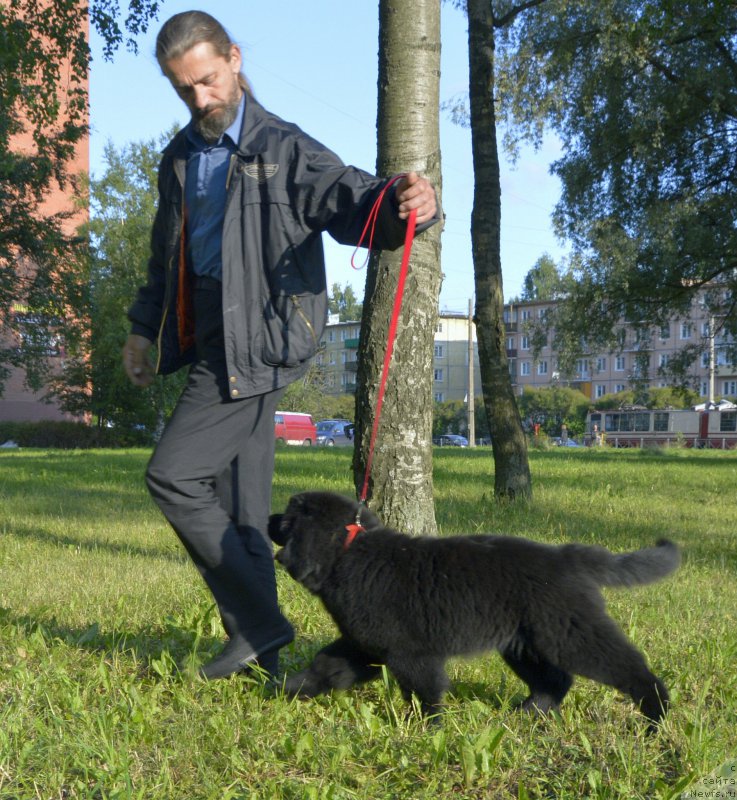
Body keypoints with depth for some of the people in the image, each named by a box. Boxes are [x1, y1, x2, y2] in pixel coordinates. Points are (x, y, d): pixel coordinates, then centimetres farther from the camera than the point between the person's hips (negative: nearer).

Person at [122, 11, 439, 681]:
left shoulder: (283, 149, -8)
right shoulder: (179, 160, 16)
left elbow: (351, 203, -21)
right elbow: (167, 255, 27)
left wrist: (402, 204, -42)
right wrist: (144, 329, 25)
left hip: (257, 345, -8)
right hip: (213, 343, 8)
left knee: (174, 474, -13)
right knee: (238, 506, 8)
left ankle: (257, 624, -3)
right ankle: (262, 654, 16)